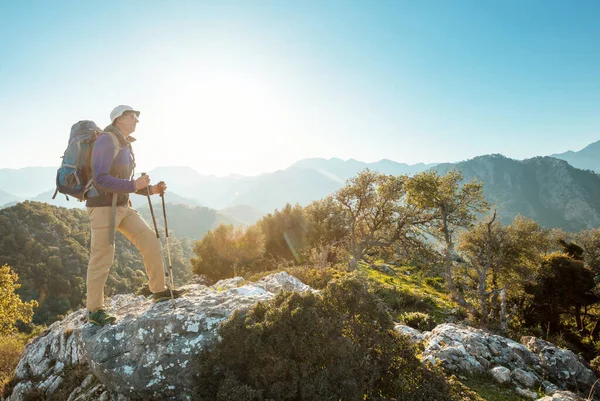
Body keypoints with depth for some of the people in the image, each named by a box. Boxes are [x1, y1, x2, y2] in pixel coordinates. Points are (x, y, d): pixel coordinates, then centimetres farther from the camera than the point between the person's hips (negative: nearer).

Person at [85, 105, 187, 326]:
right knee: (102, 258, -2)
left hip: (122, 206, 9)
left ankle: (159, 290, 12)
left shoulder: (125, 145, 15)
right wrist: (134, 185, -26)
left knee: (150, 240, 3)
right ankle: (94, 310, 14)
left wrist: (151, 189, 7)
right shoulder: (106, 141, -15)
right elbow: (100, 179, -24)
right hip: (103, 207, -9)